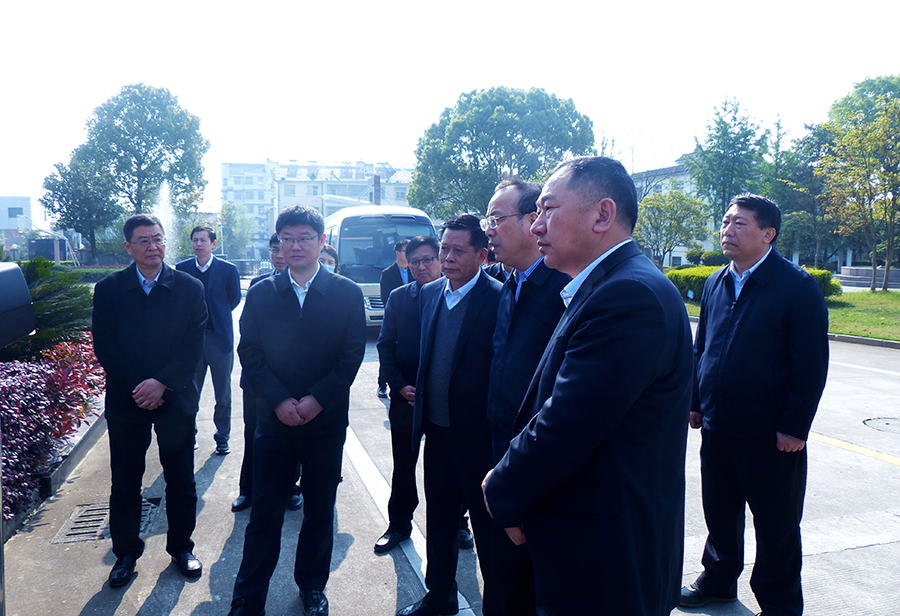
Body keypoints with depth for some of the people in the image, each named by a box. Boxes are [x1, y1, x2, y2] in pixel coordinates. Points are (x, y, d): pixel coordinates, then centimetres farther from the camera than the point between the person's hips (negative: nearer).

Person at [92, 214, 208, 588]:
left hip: (176, 399, 0)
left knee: (181, 481, 9)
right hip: (126, 402, 1)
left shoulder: (190, 288, 0)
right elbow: (104, 347, -3)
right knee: (124, 483, 10)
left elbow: (193, 346, -6)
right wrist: (137, 387, -13)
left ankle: (181, 547, 27)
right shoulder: (108, 290, 2)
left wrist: (162, 383, -17)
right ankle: (126, 552, 29)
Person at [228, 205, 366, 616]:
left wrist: (316, 400, -13)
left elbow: (352, 356, -4)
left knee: (320, 511, 13)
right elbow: (249, 354, 0)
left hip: (326, 421, 0)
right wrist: (279, 401, -12)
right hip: (274, 420, 0)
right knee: (264, 514, 6)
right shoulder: (260, 294, 4)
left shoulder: (347, 294, -1)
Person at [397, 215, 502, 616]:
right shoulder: (429, 294, 7)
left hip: (477, 433, -6)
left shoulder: (498, 299, -14)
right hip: (437, 430, 7)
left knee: (486, 525, 9)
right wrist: (419, 397, 11)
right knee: (439, 518, 20)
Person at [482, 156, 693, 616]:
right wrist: (509, 484, -1)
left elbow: (560, 430, -25)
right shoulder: (603, 288, 8)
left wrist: (501, 493, -9)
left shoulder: (631, 296, -24)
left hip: (604, 565, -9)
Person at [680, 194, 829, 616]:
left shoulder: (798, 287, -11)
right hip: (717, 425, 6)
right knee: (719, 512, 20)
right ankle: (718, 580, 40)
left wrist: (794, 427, -14)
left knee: (776, 526, 10)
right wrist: (696, 402, 10)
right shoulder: (716, 284, 7)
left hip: (770, 435, -5)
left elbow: (811, 364, -12)